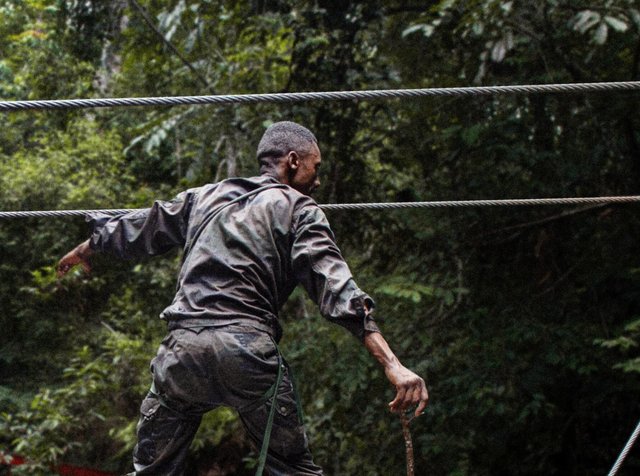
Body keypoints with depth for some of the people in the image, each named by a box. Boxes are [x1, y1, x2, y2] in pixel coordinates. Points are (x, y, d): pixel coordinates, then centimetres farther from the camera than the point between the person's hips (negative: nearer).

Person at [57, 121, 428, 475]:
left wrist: (85, 249, 55)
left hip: (183, 348, 4)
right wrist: (393, 365, -15)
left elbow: (138, 230, 35)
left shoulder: (205, 196, 21)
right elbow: (338, 290, -7)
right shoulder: (298, 210, 7)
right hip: (249, 352, -4)